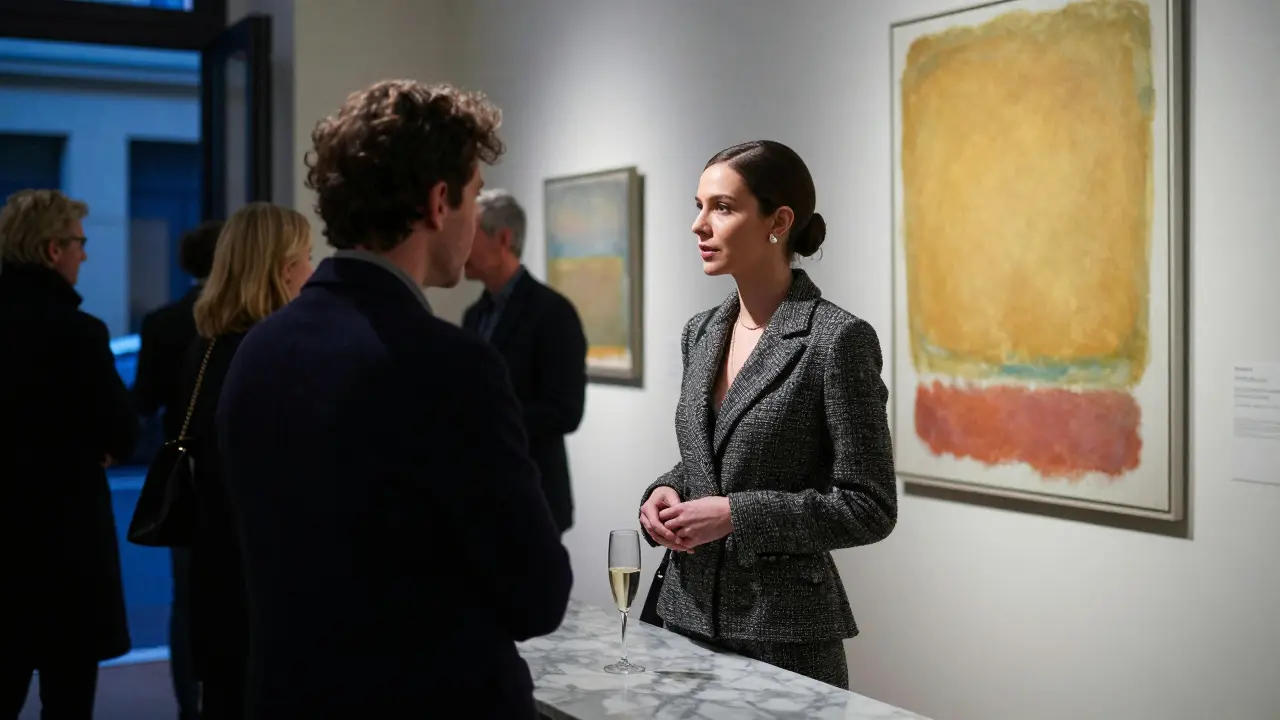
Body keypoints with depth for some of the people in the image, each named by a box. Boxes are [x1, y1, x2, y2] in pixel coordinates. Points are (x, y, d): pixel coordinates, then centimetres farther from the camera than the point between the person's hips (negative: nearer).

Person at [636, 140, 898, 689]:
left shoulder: (837, 339, -14)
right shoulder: (702, 333, 7)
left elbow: (869, 508, -14)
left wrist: (736, 515, -20)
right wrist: (666, 493, -2)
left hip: (786, 637, -6)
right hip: (688, 614, 6)